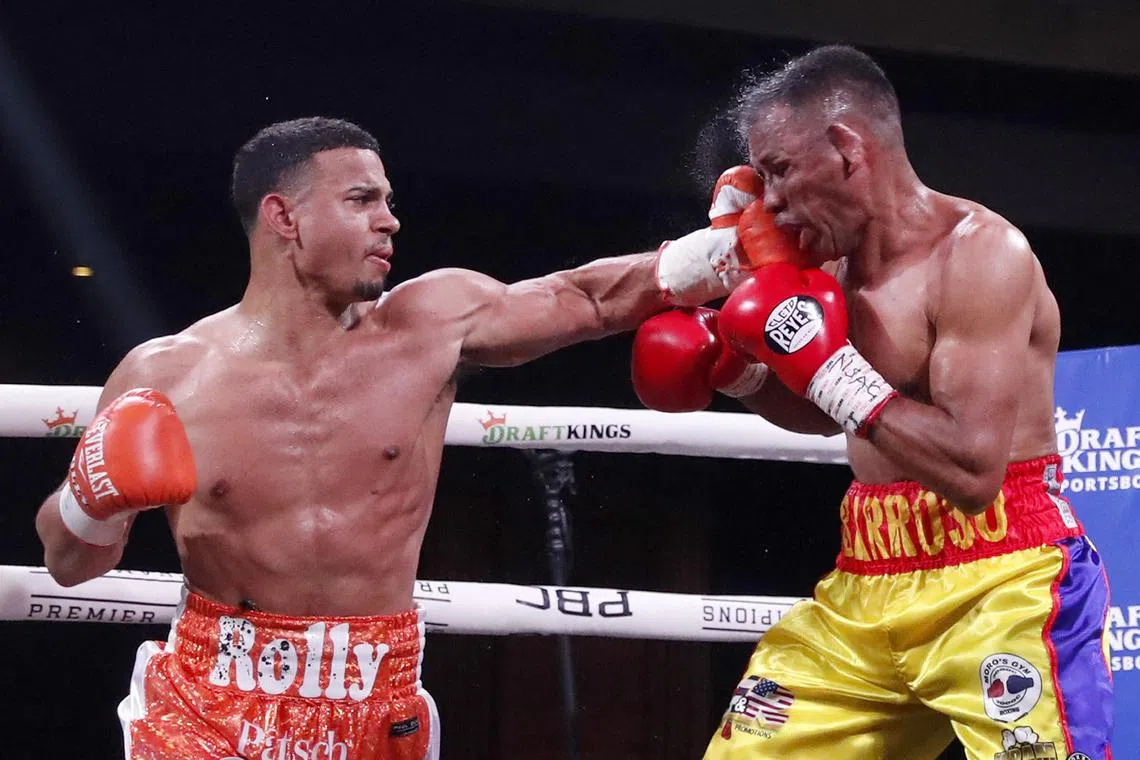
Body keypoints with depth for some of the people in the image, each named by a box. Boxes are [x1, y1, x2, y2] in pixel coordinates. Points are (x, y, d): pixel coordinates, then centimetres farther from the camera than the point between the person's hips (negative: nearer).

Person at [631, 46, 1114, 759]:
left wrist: (829, 367, -19)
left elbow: (972, 469, -24)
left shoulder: (982, 253, -16)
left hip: (1002, 588, -8)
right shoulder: (841, 266, 9)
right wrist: (735, 364, 11)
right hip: (868, 592, 8)